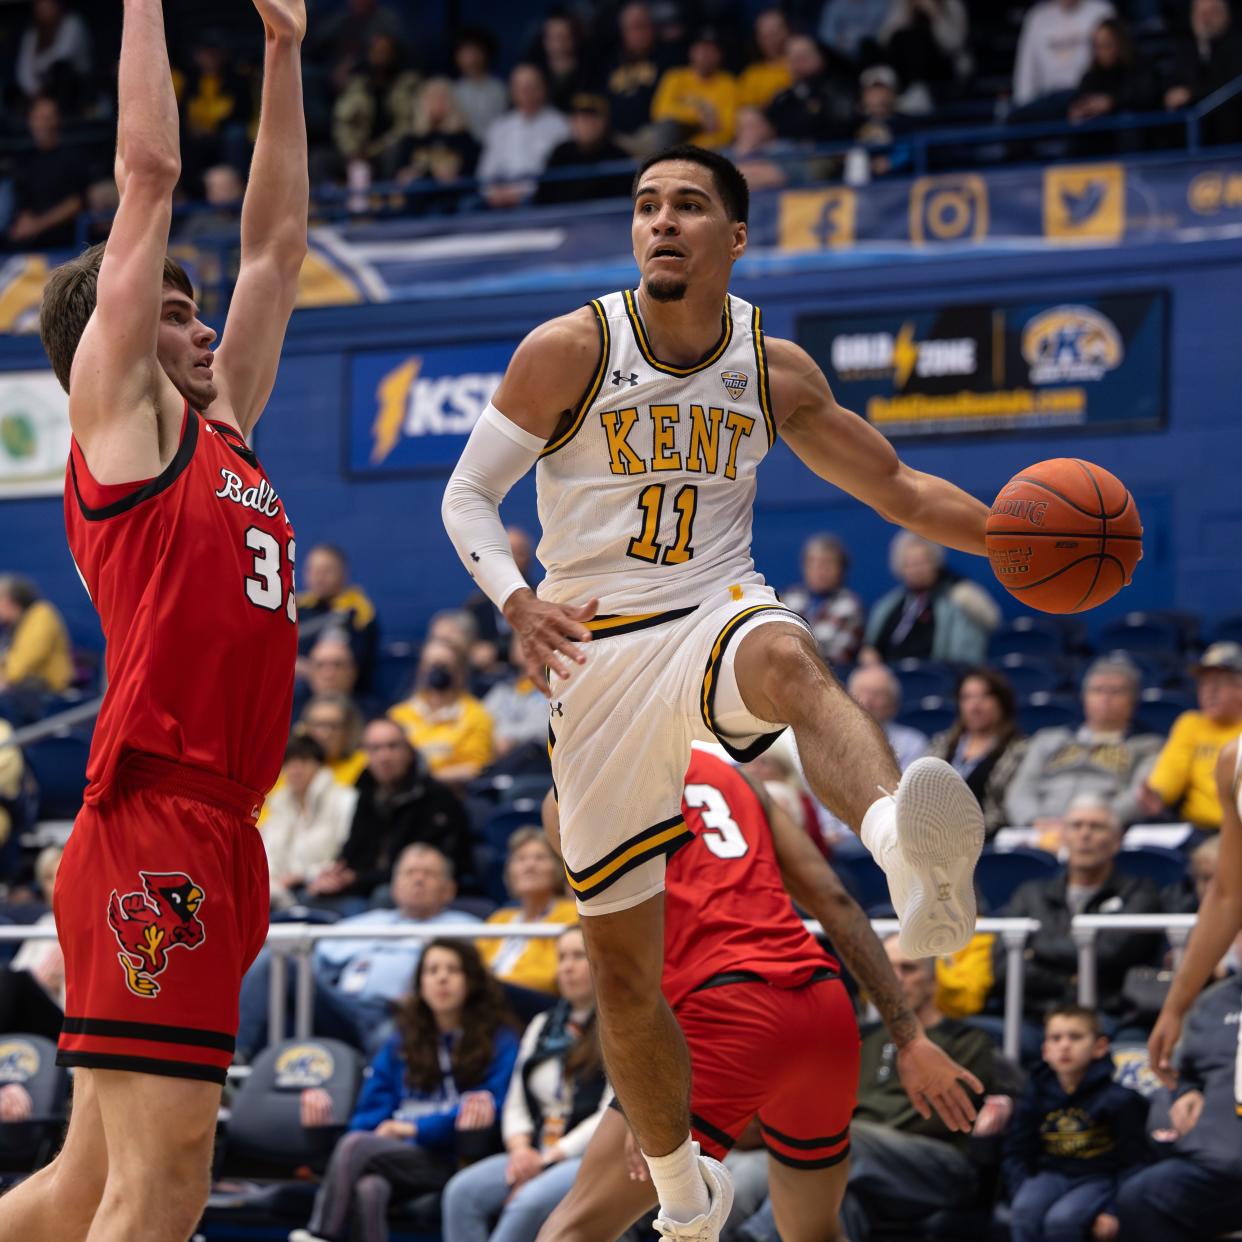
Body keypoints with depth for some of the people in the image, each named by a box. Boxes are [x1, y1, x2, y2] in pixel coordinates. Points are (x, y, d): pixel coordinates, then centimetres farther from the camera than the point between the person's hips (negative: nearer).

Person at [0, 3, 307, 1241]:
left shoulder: (219, 431, 21)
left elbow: (274, 244, 28)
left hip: (217, 840, 9)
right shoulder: (119, 416, 2)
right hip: (155, 829, -9)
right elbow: (149, 169, 0)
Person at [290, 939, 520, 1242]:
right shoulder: (401, 1044, 25)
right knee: (369, 1188, -36)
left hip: (453, 1160, -3)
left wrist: (415, 1128, -10)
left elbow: (489, 1110, -4)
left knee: (354, 1145, -30)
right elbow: (371, 1111, 16)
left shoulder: (499, 1043, 10)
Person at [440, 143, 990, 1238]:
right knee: (623, 964, 5)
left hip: (717, 614, 0)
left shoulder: (775, 371, 4)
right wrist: (518, 603, -21)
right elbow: (467, 495, -1)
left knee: (788, 661, -40)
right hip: (596, 653, 0)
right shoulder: (570, 351, -4)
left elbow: (892, 485, 15)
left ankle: (918, 865, -72)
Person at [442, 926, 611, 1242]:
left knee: (530, 1202, -35)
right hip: (534, 1157, 7)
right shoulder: (542, 1026, 22)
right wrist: (521, 1150, -2)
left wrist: (550, 1158, -12)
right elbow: (517, 1105, 19)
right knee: (462, 1192, -21)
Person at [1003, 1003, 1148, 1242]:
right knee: (1025, 1209, -30)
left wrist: (1113, 1211, -14)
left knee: (1061, 1219, -33)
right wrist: (1021, 1193, -9)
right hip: (1052, 1175, 3)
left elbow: (1132, 1162, -4)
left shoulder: (1117, 1099, -8)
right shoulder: (1035, 1094, 3)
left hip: (1098, 1179, -3)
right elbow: (1016, 1153, 8)